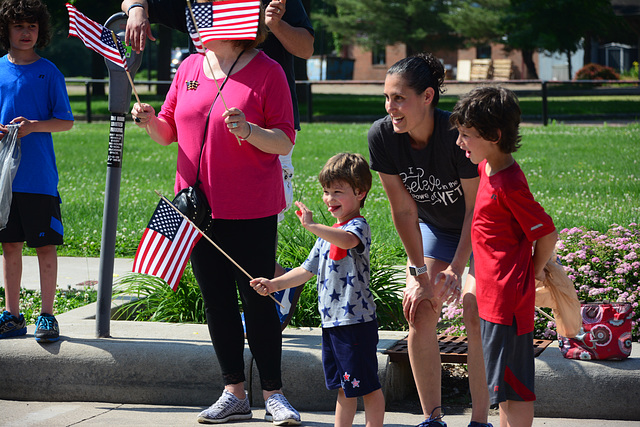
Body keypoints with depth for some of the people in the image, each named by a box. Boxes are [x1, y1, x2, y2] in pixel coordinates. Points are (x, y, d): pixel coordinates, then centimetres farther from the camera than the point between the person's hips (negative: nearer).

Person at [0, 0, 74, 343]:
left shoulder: (48, 72, -1)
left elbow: (65, 122, -1)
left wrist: (33, 126, -18)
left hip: (39, 176, -3)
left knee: (45, 245, -1)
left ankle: (47, 315, 7)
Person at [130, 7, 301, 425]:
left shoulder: (266, 71, -6)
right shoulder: (189, 68, 9)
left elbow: (285, 142, -8)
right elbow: (169, 132, 14)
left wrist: (248, 131, -26)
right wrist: (151, 122, -7)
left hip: (251, 211, -5)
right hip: (198, 204, 5)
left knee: (257, 300, -2)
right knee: (217, 300, 9)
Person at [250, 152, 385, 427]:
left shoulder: (359, 226, -11)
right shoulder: (328, 234, 19)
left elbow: (347, 240, -36)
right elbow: (308, 270, 21)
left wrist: (311, 225, -39)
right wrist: (275, 284, 10)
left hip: (356, 321, -9)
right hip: (332, 322, 9)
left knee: (367, 386, -2)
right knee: (344, 387, 16)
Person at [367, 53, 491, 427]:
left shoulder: (458, 133, -34)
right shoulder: (382, 136, -22)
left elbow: (476, 206, -24)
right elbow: (404, 209, -14)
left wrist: (456, 268, -24)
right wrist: (420, 273, -12)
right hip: (434, 227, 4)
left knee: (476, 310, -18)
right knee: (420, 311, -7)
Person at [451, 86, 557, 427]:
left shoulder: (509, 186, -21)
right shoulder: (487, 168, 7)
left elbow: (547, 234, -17)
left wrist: (533, 272, -1)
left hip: (507, 297, -10)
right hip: (495, 295, 10)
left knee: (514, 388, -2)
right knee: (506, 386, 18)